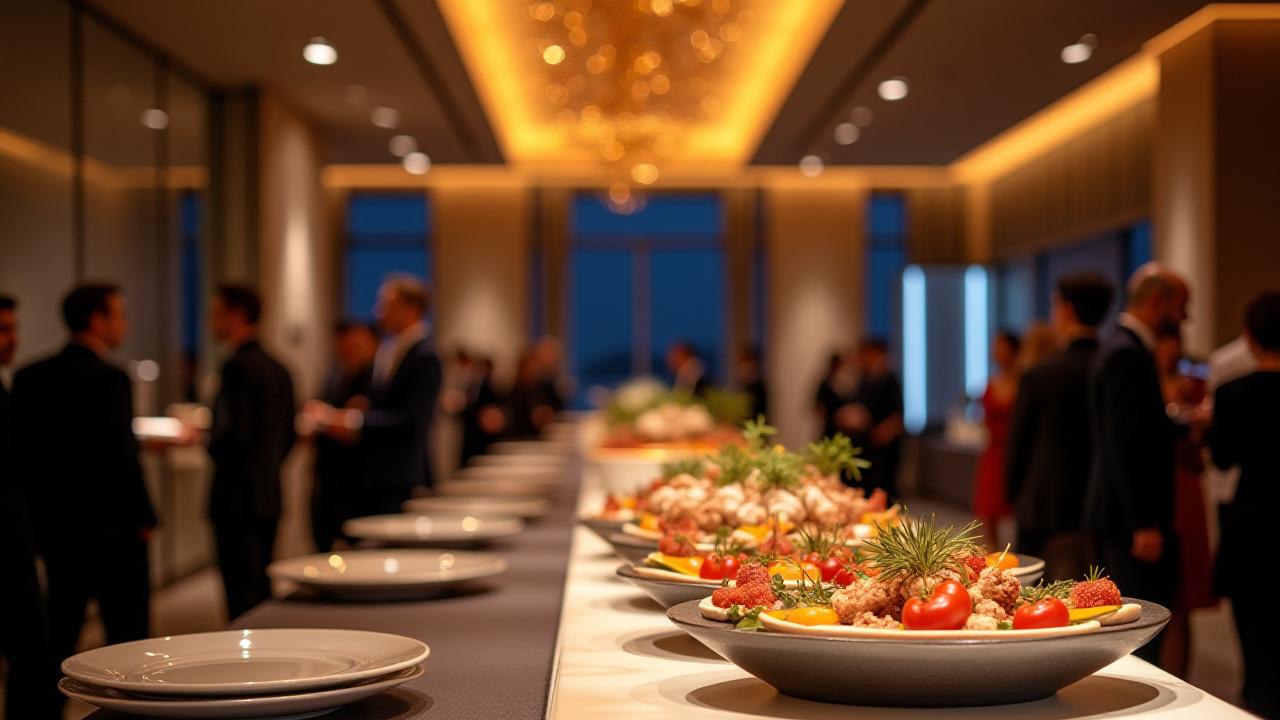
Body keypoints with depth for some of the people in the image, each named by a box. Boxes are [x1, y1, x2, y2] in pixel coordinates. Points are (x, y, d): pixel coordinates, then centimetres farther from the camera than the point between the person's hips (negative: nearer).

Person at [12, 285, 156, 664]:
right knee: (128, 635, 2)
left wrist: (42, 509, 15)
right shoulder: (108, 379, -15)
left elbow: (21, 449, 7)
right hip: (111, 530, -7)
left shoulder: (29, 377, 5)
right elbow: (121, 457, -18)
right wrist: (144, 518, -7)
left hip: (53, 528, 7)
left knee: (58, 635, 15)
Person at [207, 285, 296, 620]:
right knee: (261, 590, 15)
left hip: (238, 497, -9)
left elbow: (236, 434, -21)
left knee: (242, 597, -6)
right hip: (269, 495, 9)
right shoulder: (278, 368, 13)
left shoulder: (239, 366, -14)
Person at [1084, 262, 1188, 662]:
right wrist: (1144, 523, -22)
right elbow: (1124, 445, -21)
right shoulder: (1127, 354, -16)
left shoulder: (1125, 348, 16)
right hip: (1131, 515, -10)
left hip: (1133, 514, 10)